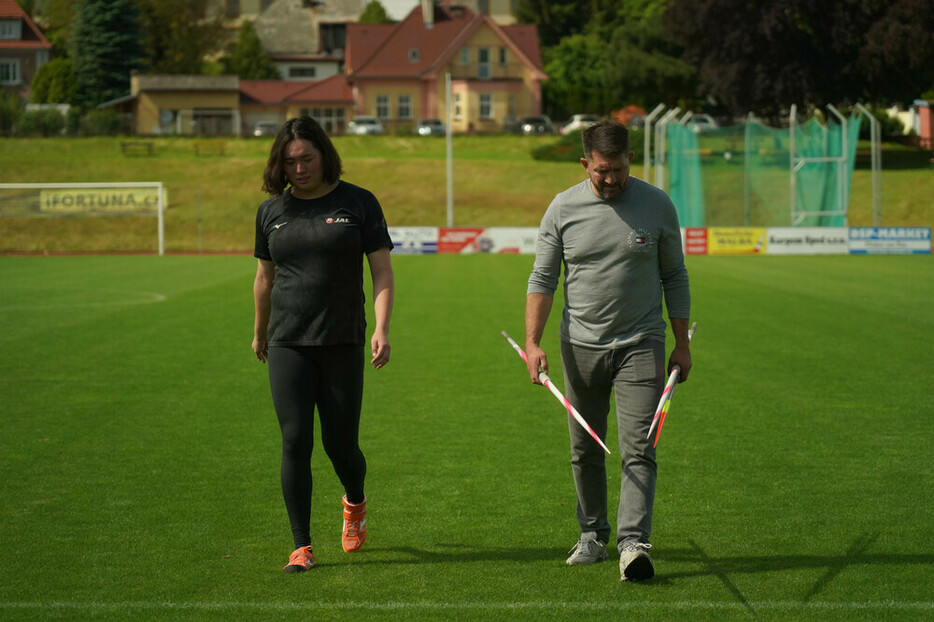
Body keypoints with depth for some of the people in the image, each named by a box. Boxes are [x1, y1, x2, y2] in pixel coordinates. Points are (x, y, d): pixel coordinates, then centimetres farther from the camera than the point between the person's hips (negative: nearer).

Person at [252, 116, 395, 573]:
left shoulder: (359, 203, 1)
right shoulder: (271, 211, 8)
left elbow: (382, 272, -1)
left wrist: (382, 328, -13)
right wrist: (259, 333, 28)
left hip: (343, 344, -1)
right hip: (288, 346, 2)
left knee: (341, 445, 2)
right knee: (295, 442, -6)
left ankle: (355, 503, 36)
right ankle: (302, 547, 2)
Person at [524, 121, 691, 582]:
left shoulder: (657, 205, -1)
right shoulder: (563, 208, -1)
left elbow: (674, 278, 7)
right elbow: (542, 279, 2)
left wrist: (682, 343, 5)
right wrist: (533, 342, -8)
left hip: (640, 345, -1)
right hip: (580, 346, 2)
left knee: (638, 449, -10)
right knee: (585, 451, 10)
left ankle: (633, 544, -13)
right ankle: (592, 536, 25)